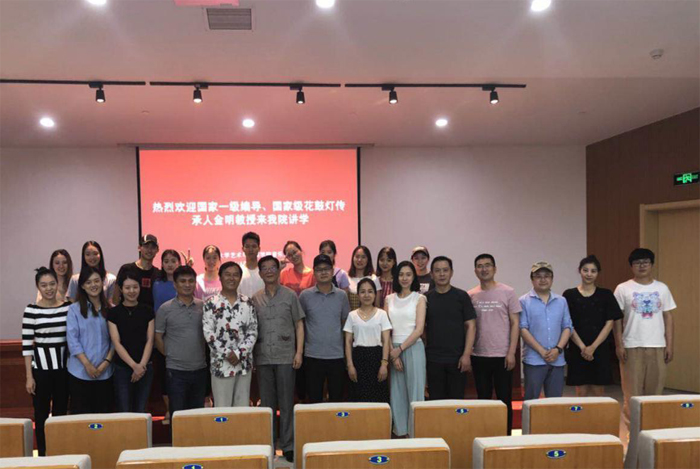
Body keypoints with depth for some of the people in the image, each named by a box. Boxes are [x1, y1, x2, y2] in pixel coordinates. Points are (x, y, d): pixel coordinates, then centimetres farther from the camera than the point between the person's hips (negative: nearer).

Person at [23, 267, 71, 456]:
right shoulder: (31, 310, -6)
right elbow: (26, 345, -5)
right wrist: (29, 376, -7)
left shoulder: (69, 307, 1)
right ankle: (43, 453, 20)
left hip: (64, 366, 2)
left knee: (61, 411, 10)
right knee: (41, 412, 6)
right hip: (41, 367, -2)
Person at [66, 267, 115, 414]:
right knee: (81, 414, 3)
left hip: (105, 372, 2)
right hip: (81, 371, -2)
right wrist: (87, 365, -12)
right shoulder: (74, 309, 0)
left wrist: (106, 362, -7)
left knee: (103, 412, 7)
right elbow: (72, 340, -6)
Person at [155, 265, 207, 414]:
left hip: (200, 369, 3)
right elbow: (158, 337, 0)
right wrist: (170, 355, 0)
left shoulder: (203, 306, 3)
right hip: (176, 370, -3)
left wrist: (202, 353, 6)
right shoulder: (165, 309, -5)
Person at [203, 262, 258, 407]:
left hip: (244, 363, 3)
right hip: (221, 364, -3)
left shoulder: (247, 303, 6)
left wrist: (239, 353, -11)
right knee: (222, 408, 3)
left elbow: (253, 331, 1)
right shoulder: (211, 303, -2)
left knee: (243, 407, 11)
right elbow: (208, 333, -8)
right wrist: (227, 353, -13)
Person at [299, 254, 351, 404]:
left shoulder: (341, 295, 3)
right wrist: (300, 348, 5)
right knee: (314, 399, 8)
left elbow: (345, 322, 10)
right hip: (313, 355, -1)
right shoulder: (305, 295, 0)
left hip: (337, 355, 1)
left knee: (337, 398, 9)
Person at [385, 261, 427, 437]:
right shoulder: (389, 299, 9)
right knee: (397, 391, 6)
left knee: (415, 390, -2)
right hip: (393, 350, 3)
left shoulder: (419, 298, 0)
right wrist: (392, 352, -6)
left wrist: (400, 349, -9)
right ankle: (400, 430, 17)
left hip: (413, 348, -3)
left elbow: (419, 329, -7)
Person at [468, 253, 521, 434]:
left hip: (502, 355, -2)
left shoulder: (507, 292, -2)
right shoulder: (470, 295, 5)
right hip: (479, 356, 2)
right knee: (483, 399, 11)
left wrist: (511, 352, -9)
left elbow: (515, 324, -3)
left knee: (504, 399, 5)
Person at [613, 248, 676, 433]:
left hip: (657, 346, 3)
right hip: (632, 347, -2)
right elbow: (617, 319, -1)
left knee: (655, 388, 6)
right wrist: (618, 344, -7)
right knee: (633, 389, 1)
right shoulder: (623, 289, -1)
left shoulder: (662, 288, 8)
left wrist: (669, 345, 3)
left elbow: (668, 317, 9)